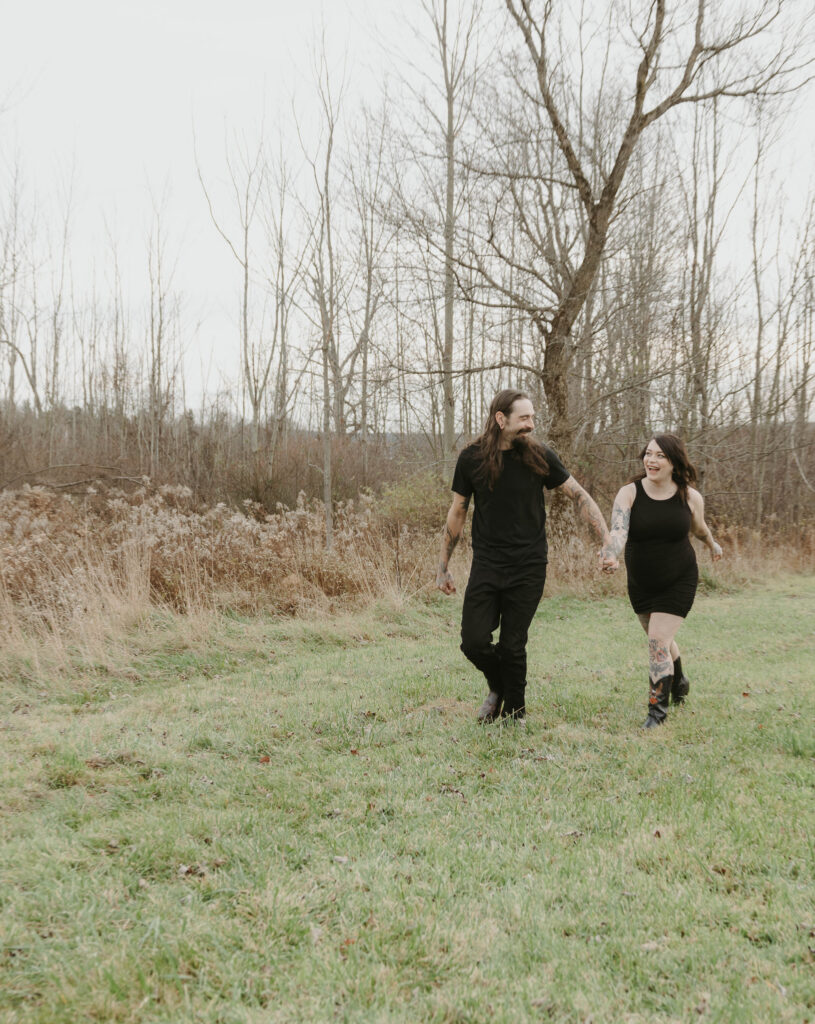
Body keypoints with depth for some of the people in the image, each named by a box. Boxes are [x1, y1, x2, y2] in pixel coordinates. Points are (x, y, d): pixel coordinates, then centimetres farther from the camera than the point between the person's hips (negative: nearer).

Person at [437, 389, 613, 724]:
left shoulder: (539, 457, -3)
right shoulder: (472, 458, -1)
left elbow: (580, 496, 1)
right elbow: (457, 513, 7)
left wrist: (607, 541, -9)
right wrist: (442, 567, 8)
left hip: (528, 569, -1)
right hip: (486, 566, 1)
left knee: (512, 646, 2)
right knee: (474, 641, -7)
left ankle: (514, 714, 24)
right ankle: (498, 687, 26)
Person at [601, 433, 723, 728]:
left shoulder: (690, 497, -12)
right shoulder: (629, 493, -16)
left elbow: (699, 528, 11)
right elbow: (618, 529, -32)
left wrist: (713, 545, 28)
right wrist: (611, 556, -52)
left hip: (679, 582, -2)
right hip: (641, 584, 2)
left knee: (658, 640, -12)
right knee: (661, 639, 20)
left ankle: (658, 710, 3)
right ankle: (679, 682, 50)